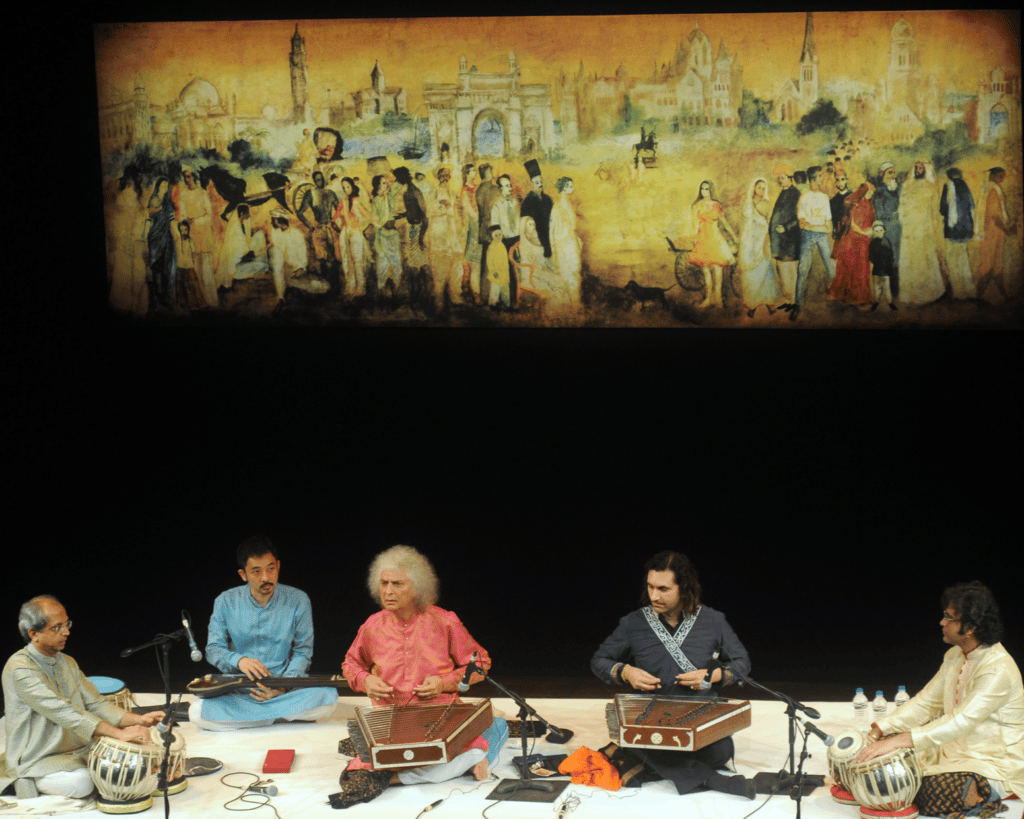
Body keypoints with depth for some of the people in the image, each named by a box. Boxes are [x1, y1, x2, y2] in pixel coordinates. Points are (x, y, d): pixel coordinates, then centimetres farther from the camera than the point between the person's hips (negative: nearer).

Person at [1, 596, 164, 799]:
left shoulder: (67, 664, 12)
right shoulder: (20, 669, -18)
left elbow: (96, 705, 9)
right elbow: (63, 712, -28)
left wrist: (138, 719, -11)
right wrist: (119, 733, -35)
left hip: (78, 750, 7)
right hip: (36, 762, -7)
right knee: (81, 782, -34)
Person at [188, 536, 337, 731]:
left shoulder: (298, 601, 1)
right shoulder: (226, 602, 2)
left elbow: (302, 651, 4)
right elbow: (213, 649, 5)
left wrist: (283, 686, -15)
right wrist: (239, 660, -18)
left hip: (286, 688, -1)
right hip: (237, 691, 1)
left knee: (328, 697, -31)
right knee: (197, 712, -30)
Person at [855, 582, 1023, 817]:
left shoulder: (999, 670, -25)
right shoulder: (955, 656, 4)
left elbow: (961, 722, -34)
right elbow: (925, 701, 7)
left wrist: (897, 741, -41)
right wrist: (880, 730, -6)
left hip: (993, 765, -9)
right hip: (955, 749, 9)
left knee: (925, 794, -25)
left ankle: (982, 793, -1)